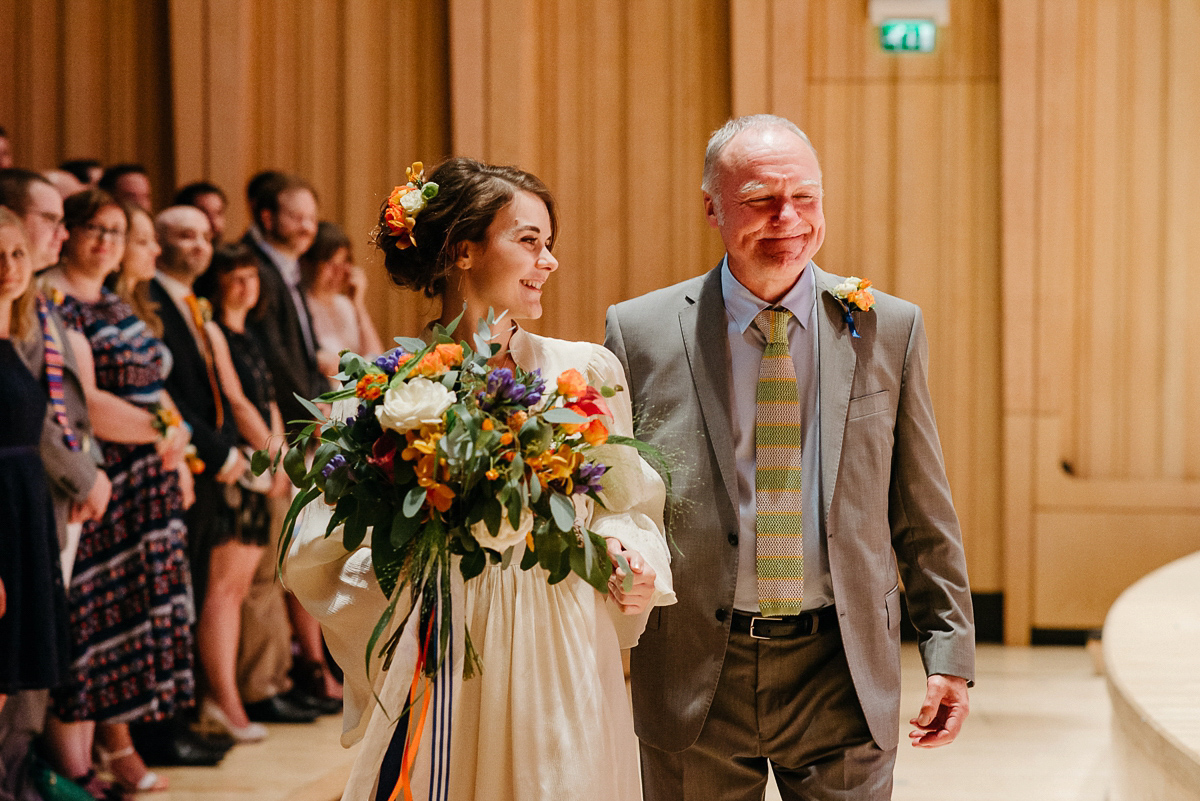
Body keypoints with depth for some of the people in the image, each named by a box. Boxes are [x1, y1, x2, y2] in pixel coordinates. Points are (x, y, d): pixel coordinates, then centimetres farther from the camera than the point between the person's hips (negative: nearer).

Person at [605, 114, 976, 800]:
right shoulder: (641, 332, -1)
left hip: (843, 679, 1)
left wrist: (950, 657, 3)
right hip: (695, 680, -1)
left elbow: (924, 515, 7)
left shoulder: (889, 330, 4)